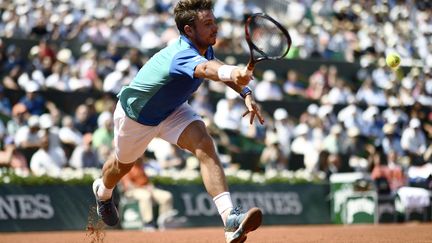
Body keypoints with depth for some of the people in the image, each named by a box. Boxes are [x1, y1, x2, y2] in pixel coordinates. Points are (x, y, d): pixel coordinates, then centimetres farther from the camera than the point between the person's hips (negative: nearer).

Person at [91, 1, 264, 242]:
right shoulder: (182, 55, -42)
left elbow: (215, 66, 9)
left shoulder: (204, 47, -17)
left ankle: (230, 218, -36)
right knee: (123, 165, 22)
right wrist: (232, 73, -90)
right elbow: (206, 69, -68)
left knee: (204, 145, -24)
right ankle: (103, 191, 61)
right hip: (135, 113, -5)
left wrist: (246, 93, -6)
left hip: (172, 110, 5)